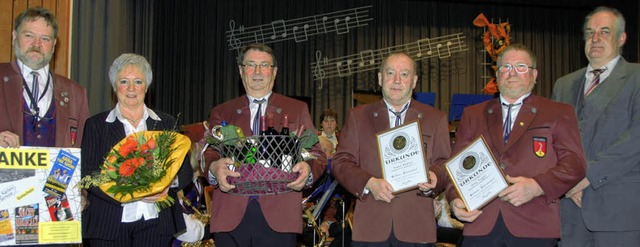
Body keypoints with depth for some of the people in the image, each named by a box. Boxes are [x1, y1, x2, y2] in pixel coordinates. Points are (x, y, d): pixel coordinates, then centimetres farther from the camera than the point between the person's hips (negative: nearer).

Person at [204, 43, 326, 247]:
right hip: (230, 216, 1)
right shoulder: (221, 113, 17)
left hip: (278, 216, -1)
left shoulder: (297, 110, 15)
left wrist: (308, 170, -13)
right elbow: (207, 155, 8)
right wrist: (214, 168, -16)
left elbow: (317, 155, 10)